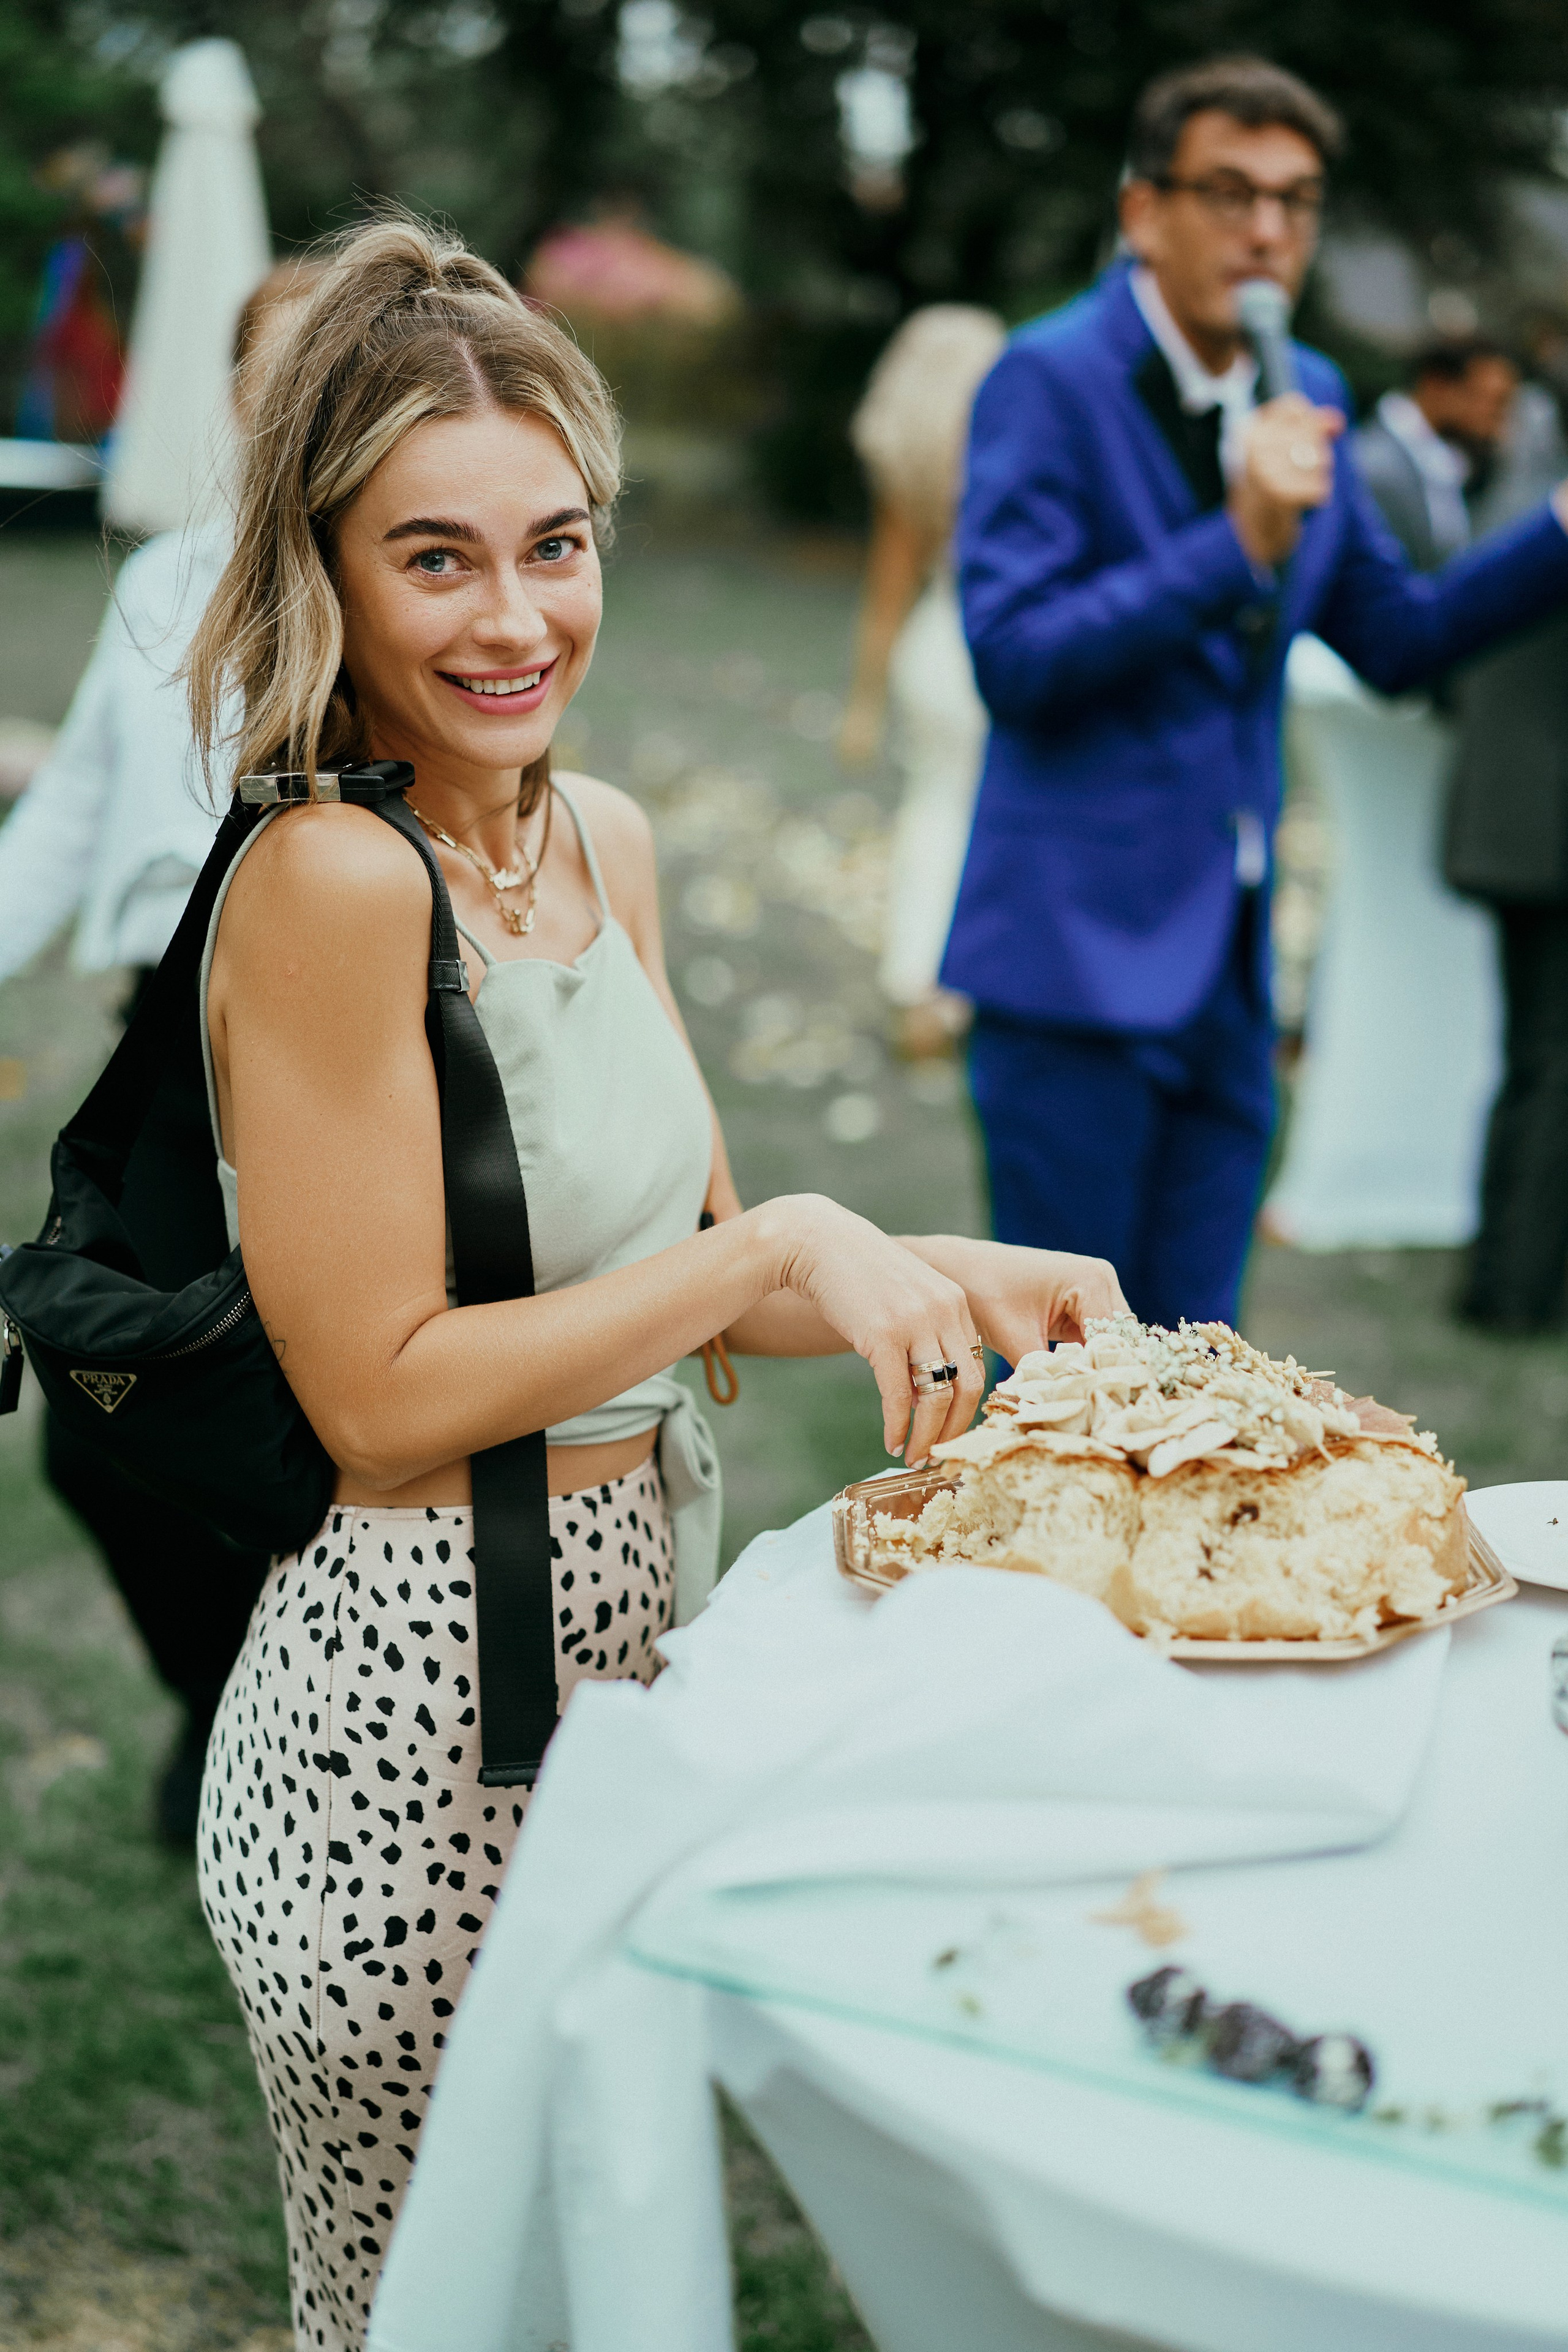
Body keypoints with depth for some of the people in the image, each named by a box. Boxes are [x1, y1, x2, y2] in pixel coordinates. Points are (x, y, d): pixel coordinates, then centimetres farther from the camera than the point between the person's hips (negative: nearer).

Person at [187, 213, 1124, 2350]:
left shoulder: (598, 839, 5)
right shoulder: (328, 885, -21)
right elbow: (383, 1391, -21)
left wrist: (946, 1277, -2)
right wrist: (788, 1243, -20)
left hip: (621, 1644, 8)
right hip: (413, 1707, -8)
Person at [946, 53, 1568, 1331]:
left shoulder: (1308, 398, 11)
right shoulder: (1051, 380, -9)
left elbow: (1393, 636, 18)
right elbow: (1012, 658, -17)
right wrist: (1237, 544, -25)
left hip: (1227, 967, 7)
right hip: (1080, 951, -7)